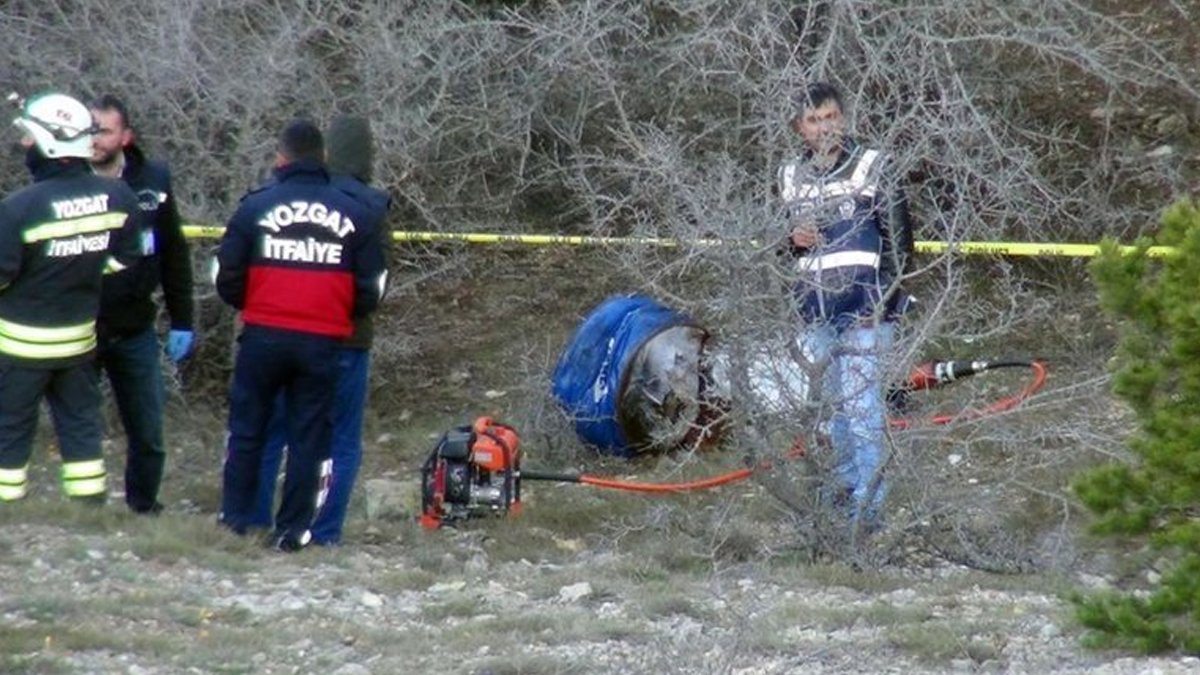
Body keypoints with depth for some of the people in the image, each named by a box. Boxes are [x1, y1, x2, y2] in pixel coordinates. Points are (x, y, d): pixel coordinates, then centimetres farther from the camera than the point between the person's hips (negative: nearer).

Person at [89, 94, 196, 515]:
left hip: (134, 332, 2)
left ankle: (143, 508, 26)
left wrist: (181, 322, 5)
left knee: (148, 434, 9)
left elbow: (175, 256, 5)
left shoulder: (152, 182, -2)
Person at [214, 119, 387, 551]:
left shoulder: (256, 206, -3)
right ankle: (292, 529, 6)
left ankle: (235, 517, 14)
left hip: (263, 335, -1)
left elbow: (227, 276, -1)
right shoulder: (352, 215, 2)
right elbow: (371, 288, 4)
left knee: (247, 429, 12)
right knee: (308, 436, 7)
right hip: (323, 342, 1)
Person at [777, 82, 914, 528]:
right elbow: (786, 236, 25)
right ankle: (847, 485, 23)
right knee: (836, 401, 12)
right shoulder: (791, 176, 11)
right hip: (816, 308, 5)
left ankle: (868, 503, -13)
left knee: (861, 402, -12)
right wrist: (793, 239, 0)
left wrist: (883, 299, -10)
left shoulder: (870, 167, -2)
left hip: (864, 305, -5)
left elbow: (899, 239, -2)